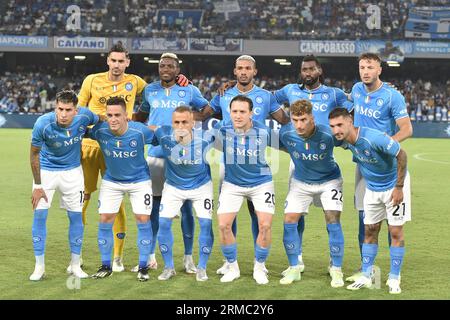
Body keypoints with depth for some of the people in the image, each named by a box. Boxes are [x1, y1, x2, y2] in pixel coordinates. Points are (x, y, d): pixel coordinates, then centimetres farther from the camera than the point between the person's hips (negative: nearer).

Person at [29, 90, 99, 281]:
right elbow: (34, 153, -14)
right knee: (40, 214, -9)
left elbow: (100, 121, 3)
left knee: (76, 216, 3)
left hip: (72, 171, 2)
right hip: (46, 170, -2)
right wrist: (37, 186, -12)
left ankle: (75, 265, 17)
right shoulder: (43, 124, -28)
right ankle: (39, 266, 3)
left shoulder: (84, 116, -23)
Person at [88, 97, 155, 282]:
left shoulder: (140, 131, -28)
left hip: (139, 180, -2)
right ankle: (106, 266, 14)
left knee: (143, 219, -6)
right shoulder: (100, 131, -24)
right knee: (105, 220, -1)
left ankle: (143, 267, 8)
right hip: (111, 180, 2)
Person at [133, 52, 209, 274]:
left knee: (186, 207, 0)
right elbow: (141, 115, 23)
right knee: (153, 206, 5)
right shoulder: (150, 90, 9)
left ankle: (188, 257, 9)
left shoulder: (189, 91, 3)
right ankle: (149, 257, 15)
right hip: (155, 154, 2)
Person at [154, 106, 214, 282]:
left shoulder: (204, 138, -30)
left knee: (206, 223, -9)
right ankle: (168, 267, 12)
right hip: (173, 186, 1)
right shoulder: (164, 135, -27)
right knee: (163, 223, -7)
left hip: (201, 185, -1)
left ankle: (201, 268, 10)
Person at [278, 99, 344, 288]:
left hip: (329, 180, -2)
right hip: (300, 182, 3)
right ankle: (294, 269, 10)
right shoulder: (285, 133, -23)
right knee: (289, 221, -6)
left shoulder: (327, 134, -30)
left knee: (333, 221, -13)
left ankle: (336, 270, 1)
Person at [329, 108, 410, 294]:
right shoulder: (344, 141, -14)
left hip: (393, 185, -6)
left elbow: (401, 155, -25)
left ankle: (394, 279, 6)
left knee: (396, 232, -4)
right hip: (372, 188, 6)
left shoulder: (374, 138, -33)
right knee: (370, 231, 7)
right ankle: (366, 277, 14)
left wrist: (399, 187, -21)